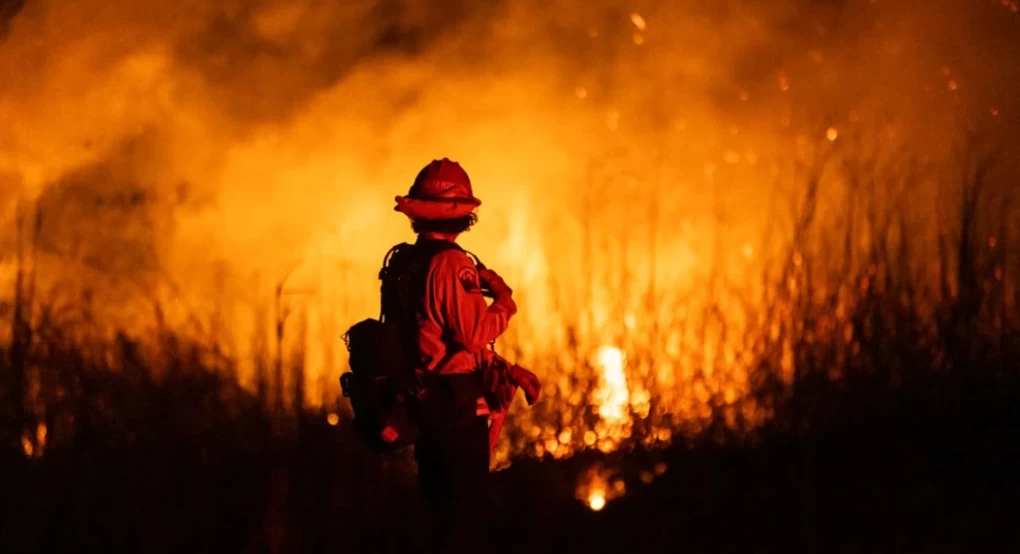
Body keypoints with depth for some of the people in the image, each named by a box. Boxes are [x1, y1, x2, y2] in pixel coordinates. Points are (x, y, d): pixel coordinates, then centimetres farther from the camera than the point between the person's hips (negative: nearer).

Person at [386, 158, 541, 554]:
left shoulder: (402, 264, 9)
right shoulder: (452, 264, -19)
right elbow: (475, 334, -24)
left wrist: (508, 370, 15)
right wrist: (505, 303, -5)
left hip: (421, 400, 8)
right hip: (458, 405, -8)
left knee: (440, 509, 17)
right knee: (466, 512, 0)